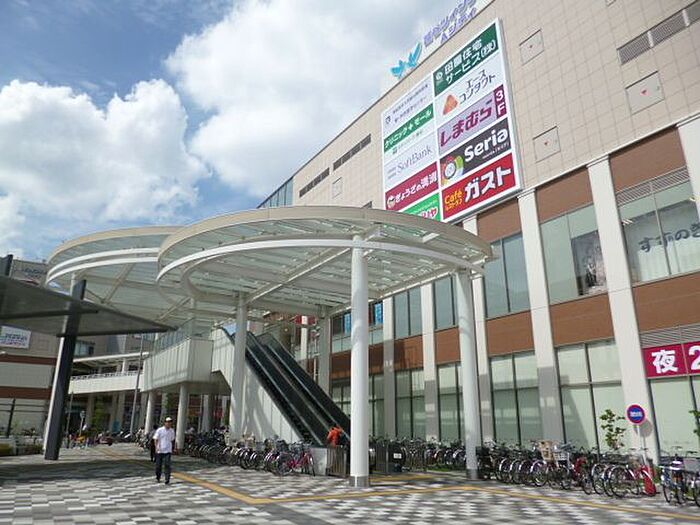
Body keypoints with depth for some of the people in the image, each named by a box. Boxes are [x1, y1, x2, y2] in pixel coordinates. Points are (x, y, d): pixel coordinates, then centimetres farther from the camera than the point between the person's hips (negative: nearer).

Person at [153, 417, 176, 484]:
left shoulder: (172, 431, 7)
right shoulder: (159, 430, -5)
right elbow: (156, 439, -4)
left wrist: (173, 448, 18)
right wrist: (156, 447, -16)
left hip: (168, 451, 1)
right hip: (159, 451, -1)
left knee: (167, 464, -9)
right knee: (158, 465, 9)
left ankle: (167, 479, -7)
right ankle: (158, 477, 31)